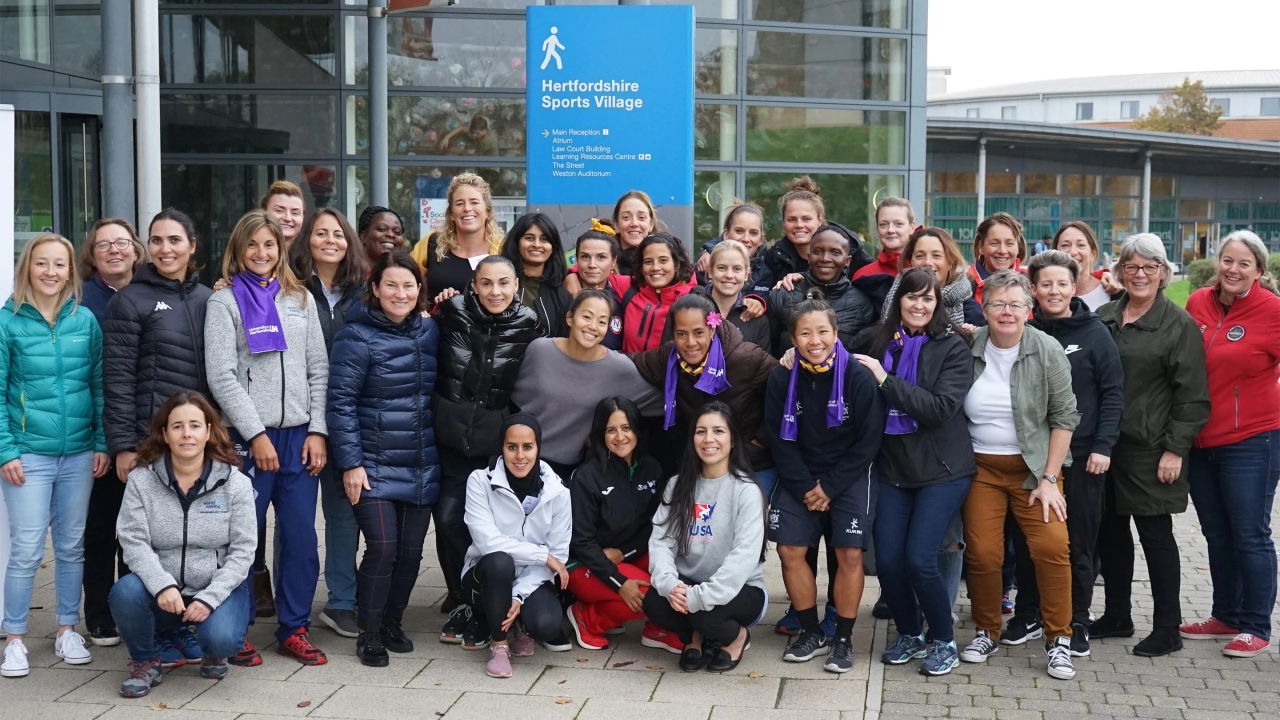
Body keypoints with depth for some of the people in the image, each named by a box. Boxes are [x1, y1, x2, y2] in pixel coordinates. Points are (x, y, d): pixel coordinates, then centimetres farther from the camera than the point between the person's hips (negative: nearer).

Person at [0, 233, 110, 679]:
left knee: (72, 545, 11)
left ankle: (67, 629, 24)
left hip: (78, 454, 3)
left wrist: (102, 443, 1)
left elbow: (99, 385, 6)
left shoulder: (86, 321, 3)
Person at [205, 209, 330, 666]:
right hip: (248, 437, -3)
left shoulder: (300, 299, 13)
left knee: (302, 538, 4)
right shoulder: (225, 301, 2)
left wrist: (317, 430, 1)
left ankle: (294, 629, 15)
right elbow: (221, 376, -6)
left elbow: (319, 369, 11)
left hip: (300, 436, 4)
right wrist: (256, 434, -11)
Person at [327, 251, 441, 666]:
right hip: (375, 463, -5)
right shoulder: (358, 336, -9)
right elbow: (341, 402, -11)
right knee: (383, 546, -11)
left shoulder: (429, 331, 7)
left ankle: (393, 623, 26)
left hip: (421, 464, 5)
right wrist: (350, 463, -14)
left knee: (411, 549, 7)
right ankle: (369, 633, 6)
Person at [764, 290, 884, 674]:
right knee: (790, 550, -4)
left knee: (849, 554, -10)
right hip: (800, 476, 3)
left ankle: (843, 639, 7)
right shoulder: (781, 378, -7)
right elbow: (780, 441, -2)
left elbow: (868, 442, -11)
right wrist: (805, 487, -10)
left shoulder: (858, 376, -15)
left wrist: (830, 487, -12)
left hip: (850, 475, -3)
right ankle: (811, 632, 14)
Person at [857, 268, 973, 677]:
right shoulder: (876, 341, 3)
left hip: (941, 470, -3)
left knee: (920, 560, -10)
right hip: (893, 467, 4)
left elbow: (942, 408, -18)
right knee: (887, 560, -1)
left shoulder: (952, 347, -6)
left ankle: (944, 642, 13)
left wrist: (886, 380, -18)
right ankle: (909, 635, 24)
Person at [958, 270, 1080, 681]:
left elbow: (1064, 416, -5)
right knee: (982, 552, -4)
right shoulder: (968, 350, -4)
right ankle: (987, 632, 18)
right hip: (981, 468, 1)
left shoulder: (1047, 352, -7)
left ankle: (1058, 638, 4)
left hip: (1033, 467, -1)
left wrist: (1049, 478, -8)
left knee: (1052, 546, -13)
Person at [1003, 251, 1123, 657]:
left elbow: (1113, 393, -4)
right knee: (1027, 540, 8)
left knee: (1079, 543, 5)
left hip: (1081, 456, -2)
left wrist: (1103, 446, -11)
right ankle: (1027, 617, 23)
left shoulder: (1095, 334, -2)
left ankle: (1076, 625, 16)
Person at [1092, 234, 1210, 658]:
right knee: (1110, 531, 12)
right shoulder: (1103, 318, 10)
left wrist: (1175, 449, -13)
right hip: (1104, 444, 5)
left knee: (1155, 533, 1)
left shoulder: (1179, 325, -5)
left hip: (1150, 450, -5)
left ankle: (1167, 629, 12)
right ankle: (1117, 617, 26)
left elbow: (1191, 396, -7)